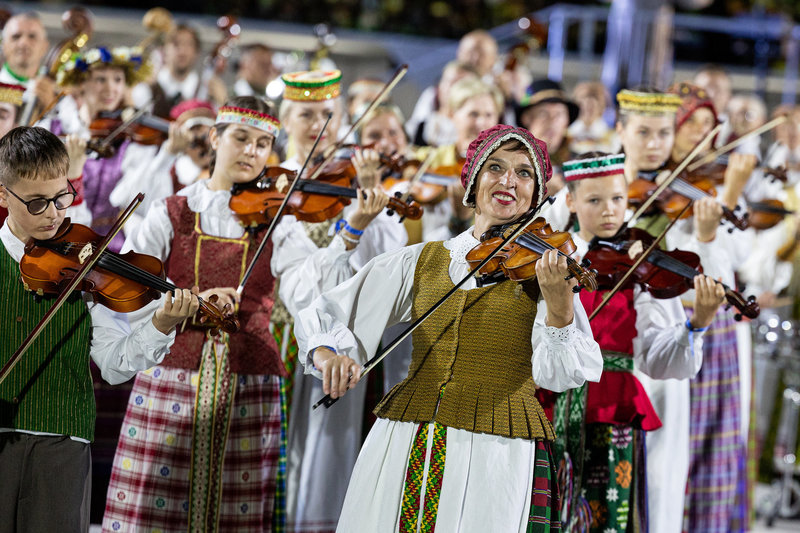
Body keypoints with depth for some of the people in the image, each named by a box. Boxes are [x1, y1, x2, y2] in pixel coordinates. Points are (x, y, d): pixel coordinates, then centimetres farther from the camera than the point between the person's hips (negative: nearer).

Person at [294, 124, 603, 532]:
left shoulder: (540, 268, 3)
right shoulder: (422, 261, 9)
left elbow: (556, 375, -11)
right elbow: (324, 314, 8)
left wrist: (557, 303, -29)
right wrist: (325, 351, -15)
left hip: (500, 459, -2)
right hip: (406, 451, 2)